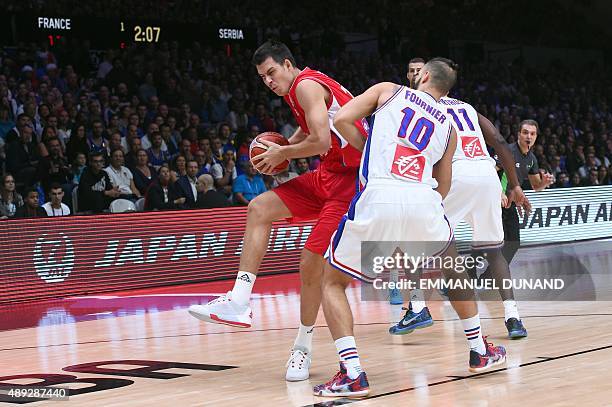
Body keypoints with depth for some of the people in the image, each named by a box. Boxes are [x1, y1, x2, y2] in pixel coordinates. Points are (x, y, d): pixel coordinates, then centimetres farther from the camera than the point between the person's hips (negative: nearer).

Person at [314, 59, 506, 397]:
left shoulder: (389, 90, 20)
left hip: (379, 197, -3)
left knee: (332, 281, 14)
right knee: (453, 271, 35)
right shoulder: (447, 126, 27)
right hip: (423, 201, 3)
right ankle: (480, 351, 39)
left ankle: (352, 374, -3)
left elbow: (341, 120, 8)